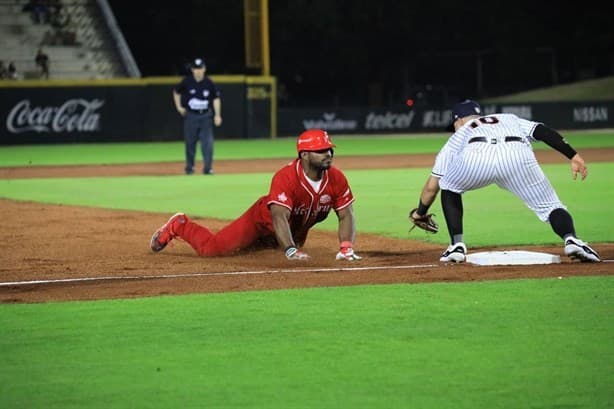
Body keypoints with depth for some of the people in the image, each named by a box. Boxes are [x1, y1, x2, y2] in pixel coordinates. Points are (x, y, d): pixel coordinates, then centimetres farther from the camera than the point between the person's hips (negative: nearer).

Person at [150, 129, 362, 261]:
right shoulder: (285, 177, -38)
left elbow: (346, 216, -17)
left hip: (298, 230, 6)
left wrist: (346, 247, -34)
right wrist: (290, 251, -60)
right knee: (210, 248, -6)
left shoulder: (336, 179, -22)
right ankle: (179, 226, 21)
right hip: (264, 219, -6)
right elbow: (279, 218, -46)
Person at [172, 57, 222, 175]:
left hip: (205, 116, 0)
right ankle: (189, 167, 20)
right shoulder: (186, 82, -5)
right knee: (190, 142, 6)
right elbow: (176, 92, 12)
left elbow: (216, 98, 0)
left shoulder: (209, 83, -5)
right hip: (190, 116, 0)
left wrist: (217, 115, -9)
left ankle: (208, 167, -5)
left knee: (207, 142, -8)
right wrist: (179, 107, 3)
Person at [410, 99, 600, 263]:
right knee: (549, 206, 11)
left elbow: (432, 186, 39)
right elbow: (542, 131, 22)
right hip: (518, 154, 0)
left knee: (449, 187, 30)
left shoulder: (457, 137, 40)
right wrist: (573, 156, 16)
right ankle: (571, 239, -20)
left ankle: (457, 246, 18)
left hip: (476, 157, 0)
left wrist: (420, 213, 55)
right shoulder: (509, 119, 43)